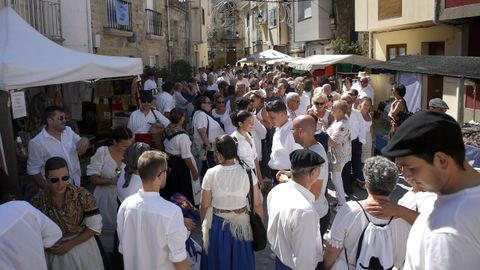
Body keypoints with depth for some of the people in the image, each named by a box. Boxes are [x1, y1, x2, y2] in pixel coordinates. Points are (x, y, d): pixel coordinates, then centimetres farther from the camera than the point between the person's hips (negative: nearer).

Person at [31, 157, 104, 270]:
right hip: (53, 254, 1)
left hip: (82, 249, -1)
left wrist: (70, 244, -17)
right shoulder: (38, 201, -11)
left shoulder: (83, 196, -18)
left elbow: (95, 226, -13)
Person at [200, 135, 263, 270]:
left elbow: (204, 205, -8)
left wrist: (204, 224, 10)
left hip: (218, 225, 0)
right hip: (241, 224, 0)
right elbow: (257, 205, -10)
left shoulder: (211, 174, -17)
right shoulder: (247, 172, -16)